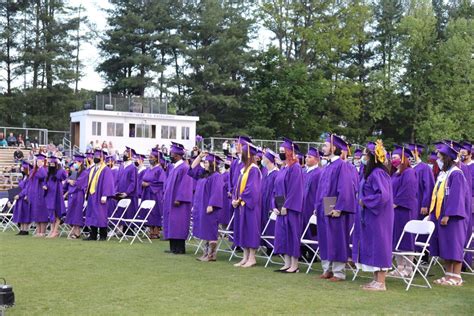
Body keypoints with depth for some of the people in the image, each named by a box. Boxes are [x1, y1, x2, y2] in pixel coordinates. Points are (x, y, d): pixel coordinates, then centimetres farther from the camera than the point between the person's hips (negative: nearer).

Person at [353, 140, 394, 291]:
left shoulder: (377, 173, -18)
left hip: (377, 217, -10)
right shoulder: (370, 173, 13)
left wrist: (365, 201, -18)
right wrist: (364, 201, 10)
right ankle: (376, 279, 19)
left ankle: (381, 283, 1)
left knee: (377, 246, -5)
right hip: (369, 216, 10)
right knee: (371, 247, 12)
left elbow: (383, 195, -27)